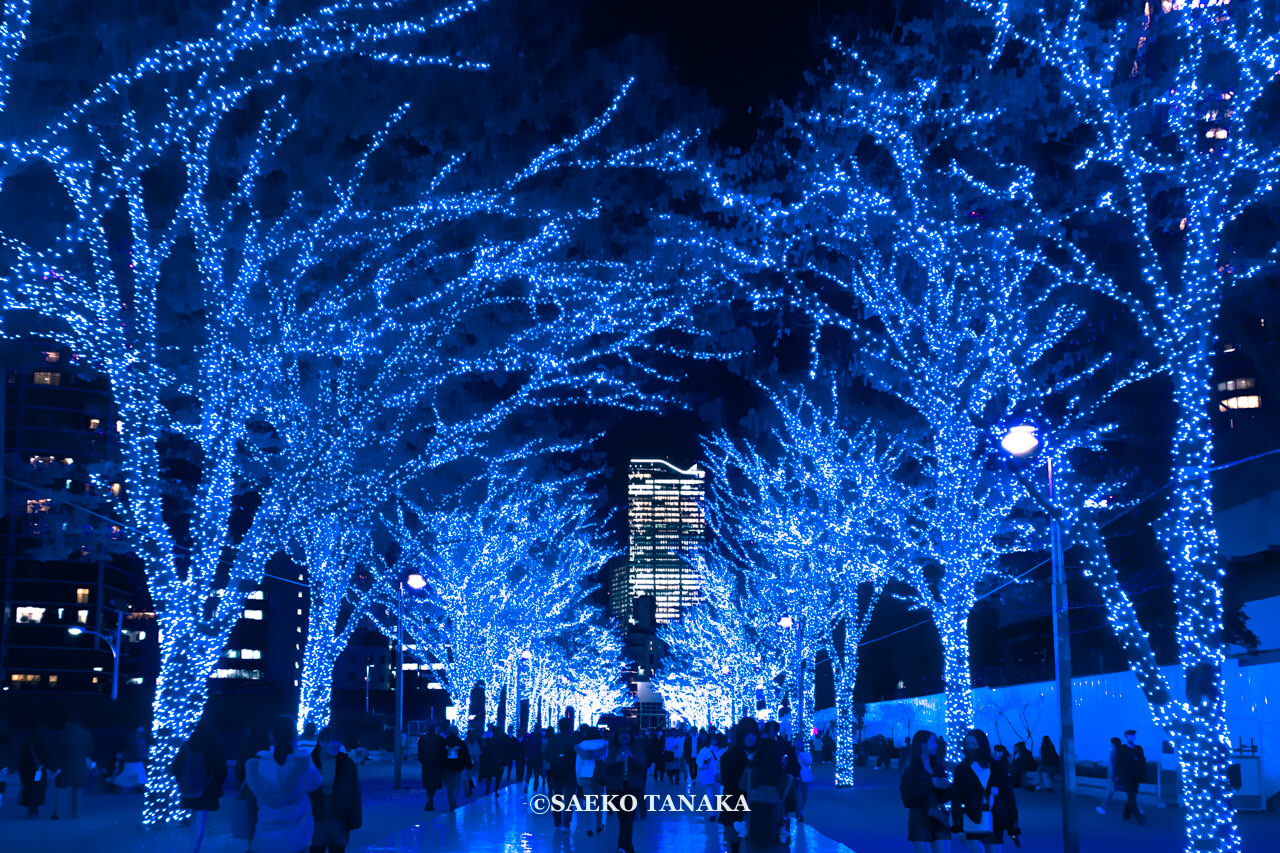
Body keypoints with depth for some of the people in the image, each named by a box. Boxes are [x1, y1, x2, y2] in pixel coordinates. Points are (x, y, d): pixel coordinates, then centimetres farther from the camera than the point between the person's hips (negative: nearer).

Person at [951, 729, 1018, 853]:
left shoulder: (997, 767, 6)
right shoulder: (962, 769, 5)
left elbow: (1008, 795, 8)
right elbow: (956, 798, -1)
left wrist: (1013, 825, 3)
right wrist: (957, 825, -12)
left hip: (995, 826, 1)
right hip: (973, 824, -1)